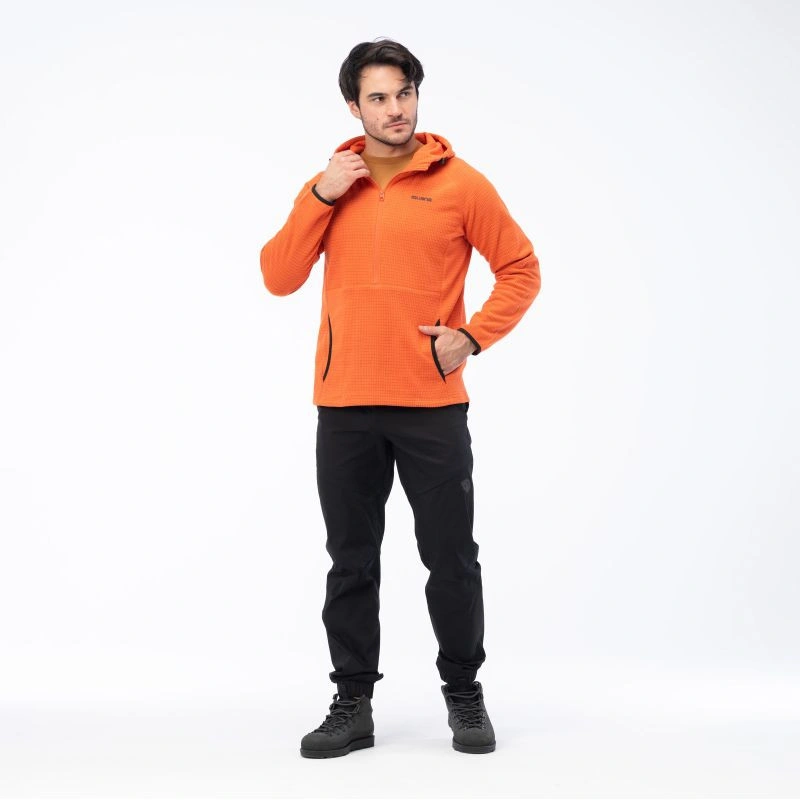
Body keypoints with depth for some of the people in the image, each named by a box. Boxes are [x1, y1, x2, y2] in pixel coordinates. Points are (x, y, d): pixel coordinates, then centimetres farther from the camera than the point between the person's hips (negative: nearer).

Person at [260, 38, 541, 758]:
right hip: (346, 407, 3)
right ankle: (353, 705, 19)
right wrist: (318, 197, -6)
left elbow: (522, 270, 4)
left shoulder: (460, 183, 1)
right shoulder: (328, 186, 10)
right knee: (351, 563, 8)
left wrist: (471, 336, -8)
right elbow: (279, 278, 4)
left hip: (433, 407, -2)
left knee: (452, 559, 5)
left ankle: (464, 694, 22)